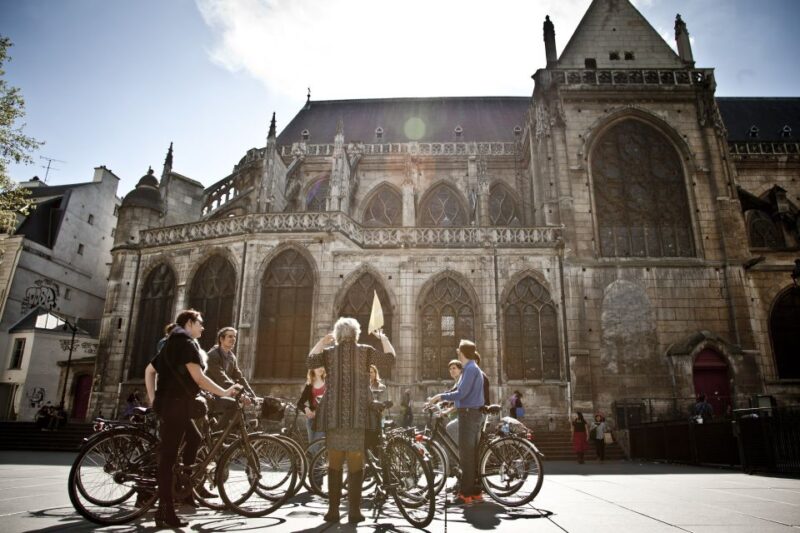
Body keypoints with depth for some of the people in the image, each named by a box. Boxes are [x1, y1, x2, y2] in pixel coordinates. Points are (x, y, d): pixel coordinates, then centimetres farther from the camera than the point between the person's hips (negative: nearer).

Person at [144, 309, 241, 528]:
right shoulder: (186, 342, -10)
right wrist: (224, 392, -14)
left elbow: (149, 370, 25)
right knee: (168, 455, -8)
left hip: (169, 402, 10)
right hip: (176, 403, -10)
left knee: (194, 438, 19)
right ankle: (165, 512, -4)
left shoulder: (173, 343, 21)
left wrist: (153, 399, 21)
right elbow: (198, 377, -18)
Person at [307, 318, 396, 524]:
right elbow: (390, 357, 2)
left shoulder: (329, 352, 5)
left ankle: (333, 510, 12)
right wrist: (383, 338, 16)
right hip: (357, 415, -2)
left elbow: (310, 361, 16)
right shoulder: (365, 351, 0)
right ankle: (354, 511, 6)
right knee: (355, 462, 5)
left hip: (334, 415, 2)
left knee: (334, 462, 10)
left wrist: (322, 342, 21)